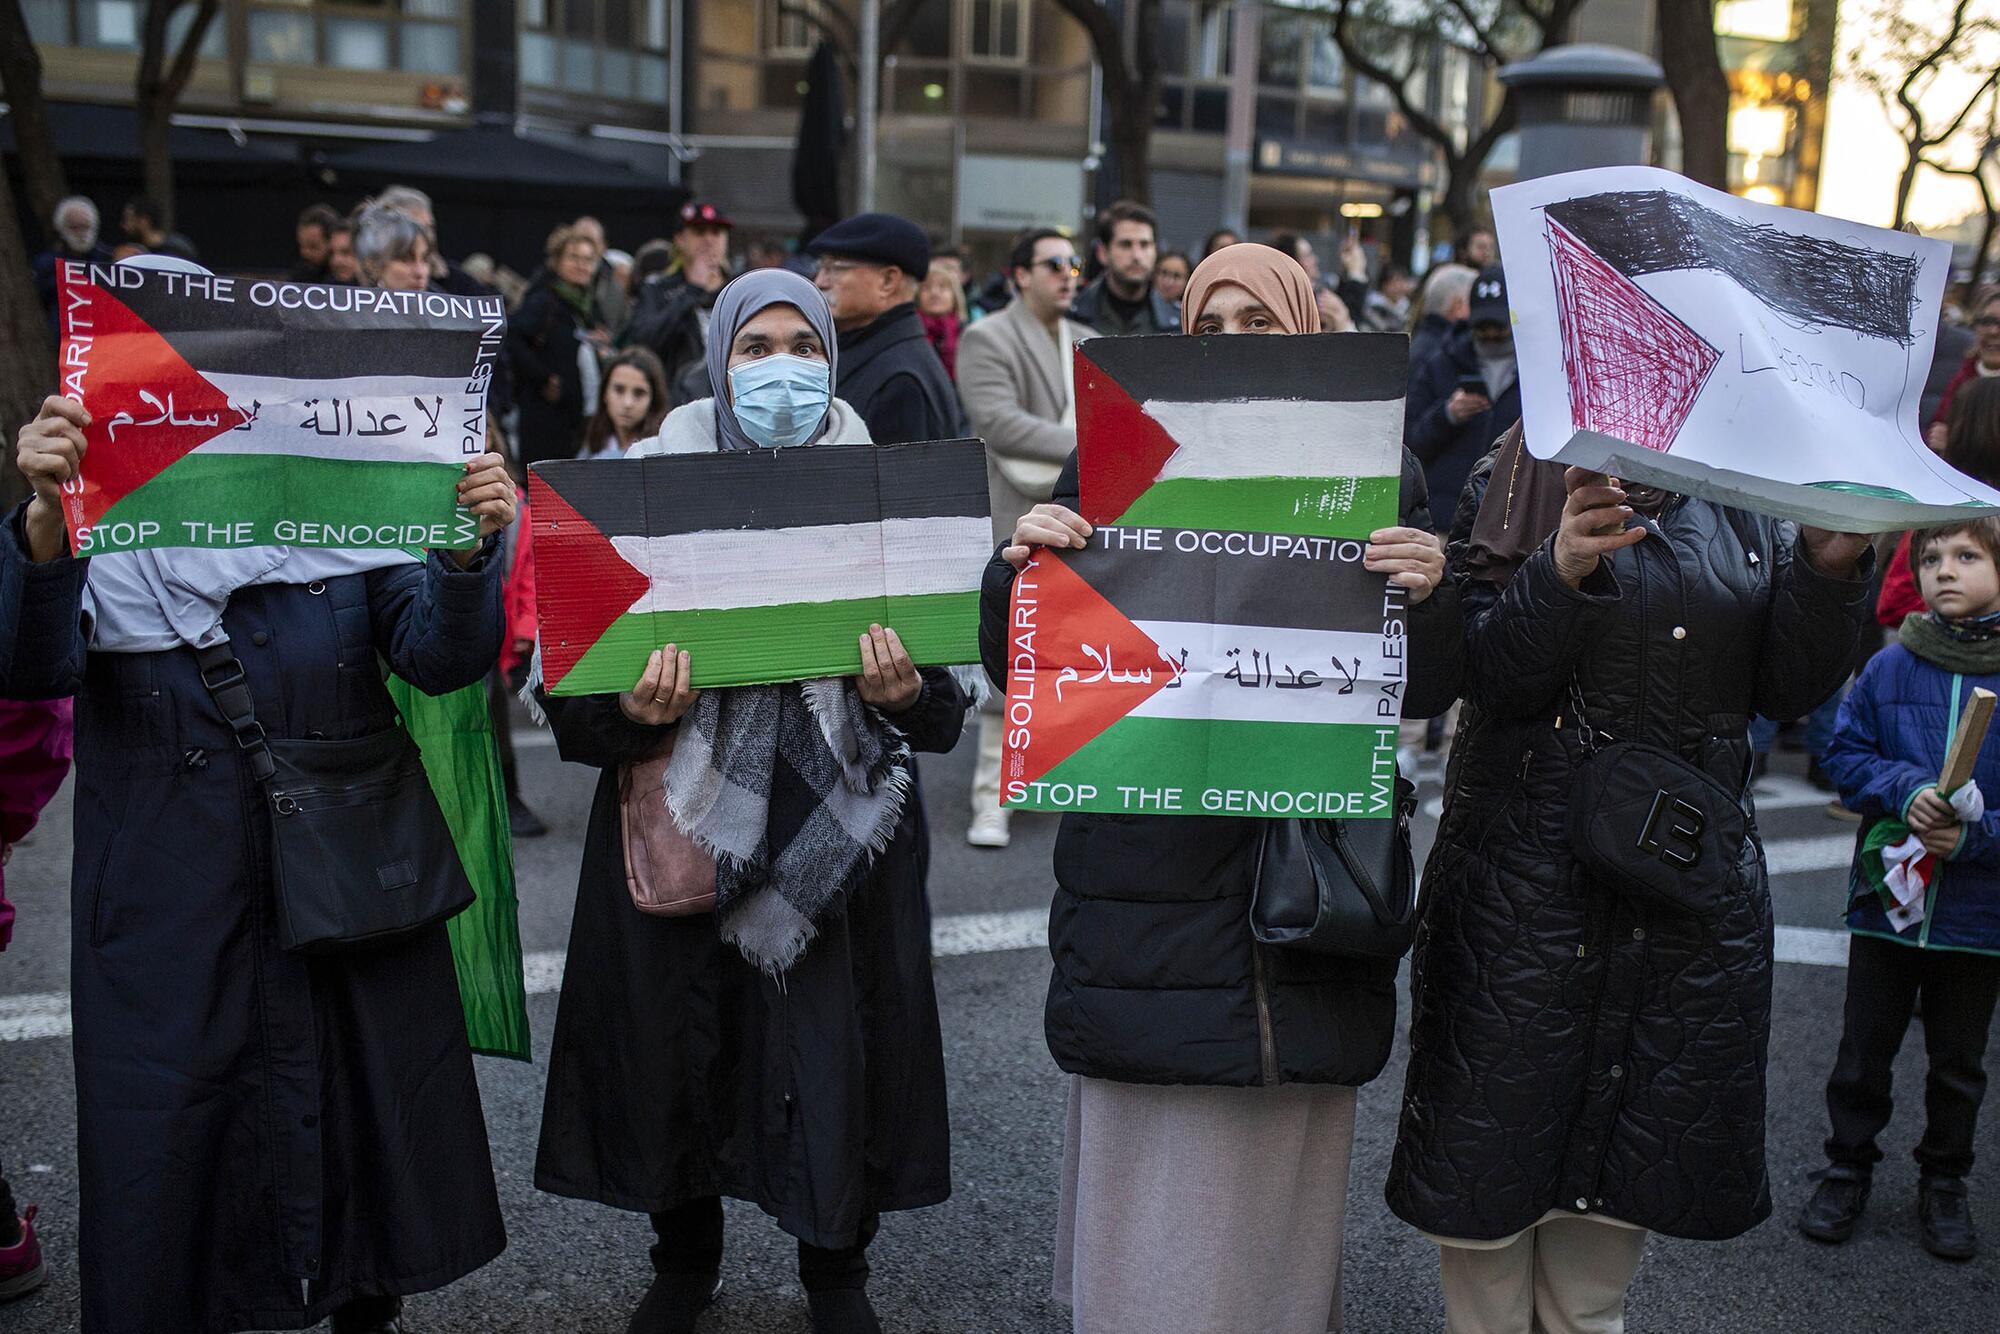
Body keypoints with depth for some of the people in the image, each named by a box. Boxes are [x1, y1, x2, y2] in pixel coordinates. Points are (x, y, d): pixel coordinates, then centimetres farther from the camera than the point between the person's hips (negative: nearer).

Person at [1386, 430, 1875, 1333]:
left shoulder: (1748, 505, 8)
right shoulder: (1515, 487, -3)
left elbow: (1786, 689, 5)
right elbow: (1488, 678, -12)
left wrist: (1830, 569, -11)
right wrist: (1562, 573, -28)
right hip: (1531, 877, -3)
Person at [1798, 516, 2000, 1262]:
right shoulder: (1890, 668, -5)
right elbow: (1846, 756, 0)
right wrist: (1904, 790, -17)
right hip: (1887, 893, 1)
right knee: (1863, 1053, 12)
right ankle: (1848, 1170, 31)